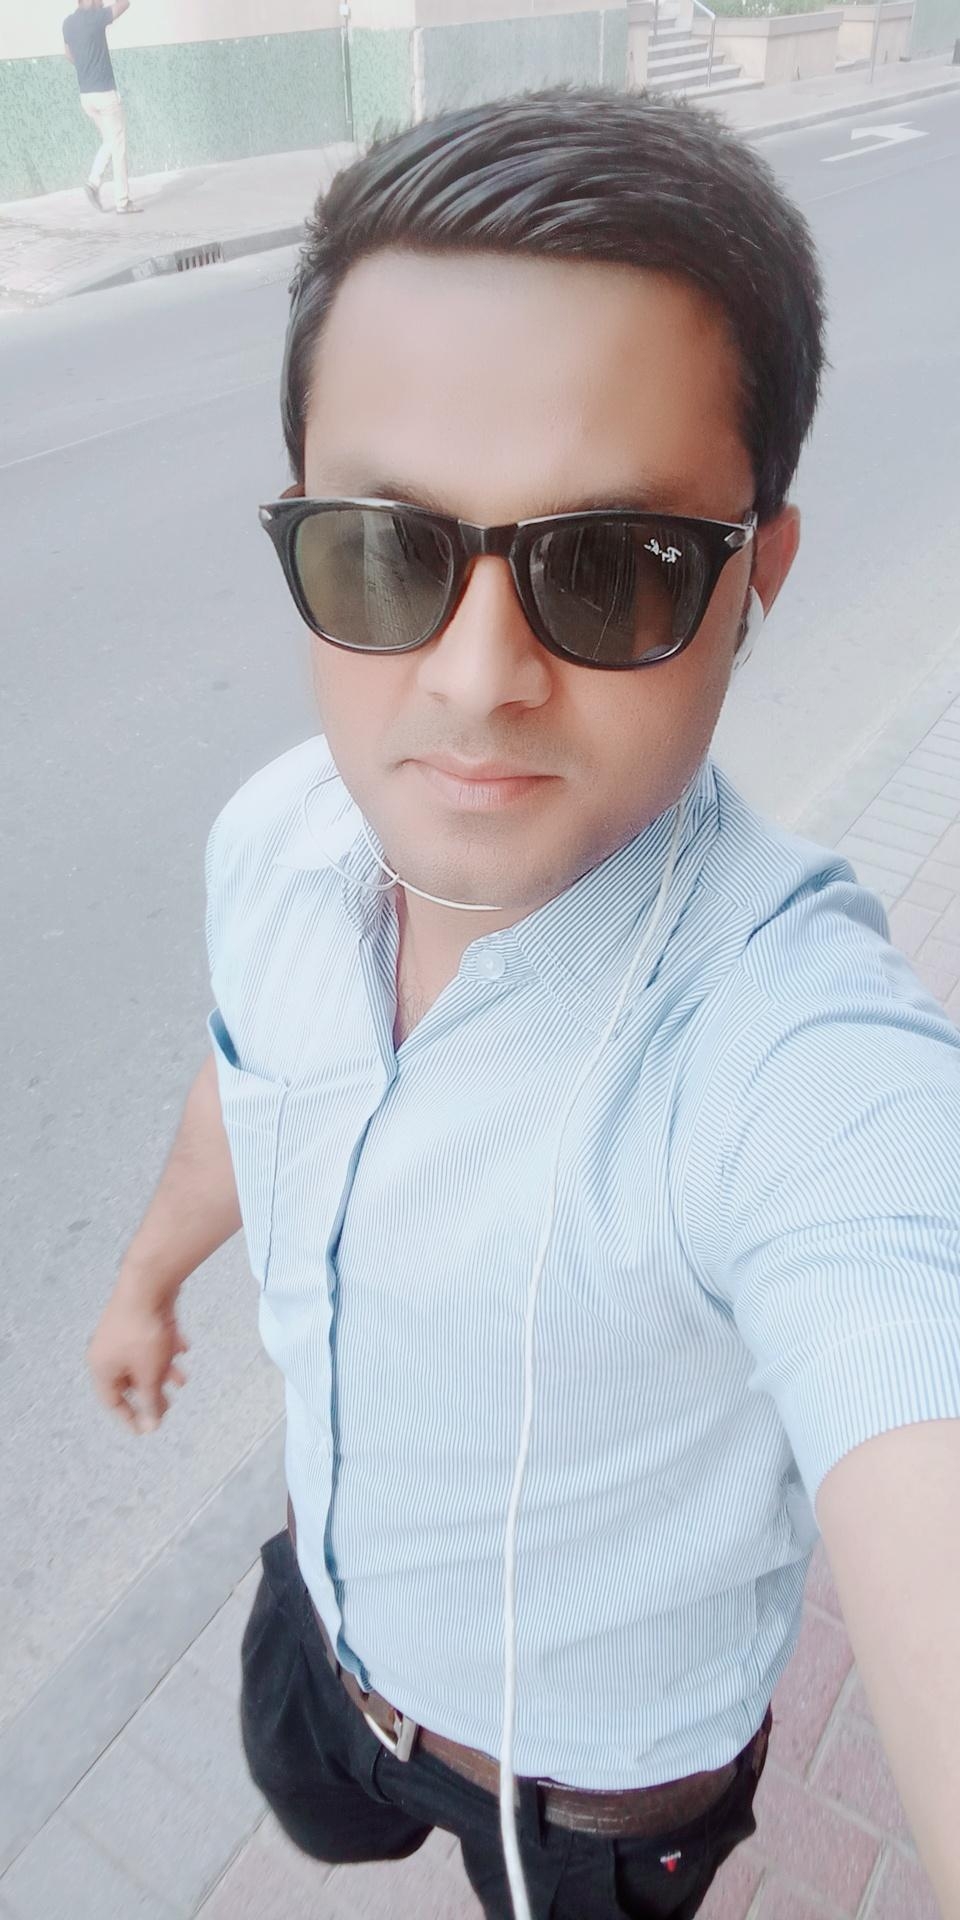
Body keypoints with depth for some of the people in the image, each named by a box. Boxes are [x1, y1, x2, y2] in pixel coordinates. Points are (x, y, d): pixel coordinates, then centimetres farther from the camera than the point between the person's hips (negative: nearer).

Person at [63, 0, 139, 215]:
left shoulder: (68, 23, 9)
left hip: (86, 96, 7)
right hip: (105, 93, -7)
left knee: (109, 143, 19)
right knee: (118, 147, 0)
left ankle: (94, 183, 1)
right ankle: (123, 202, 0)